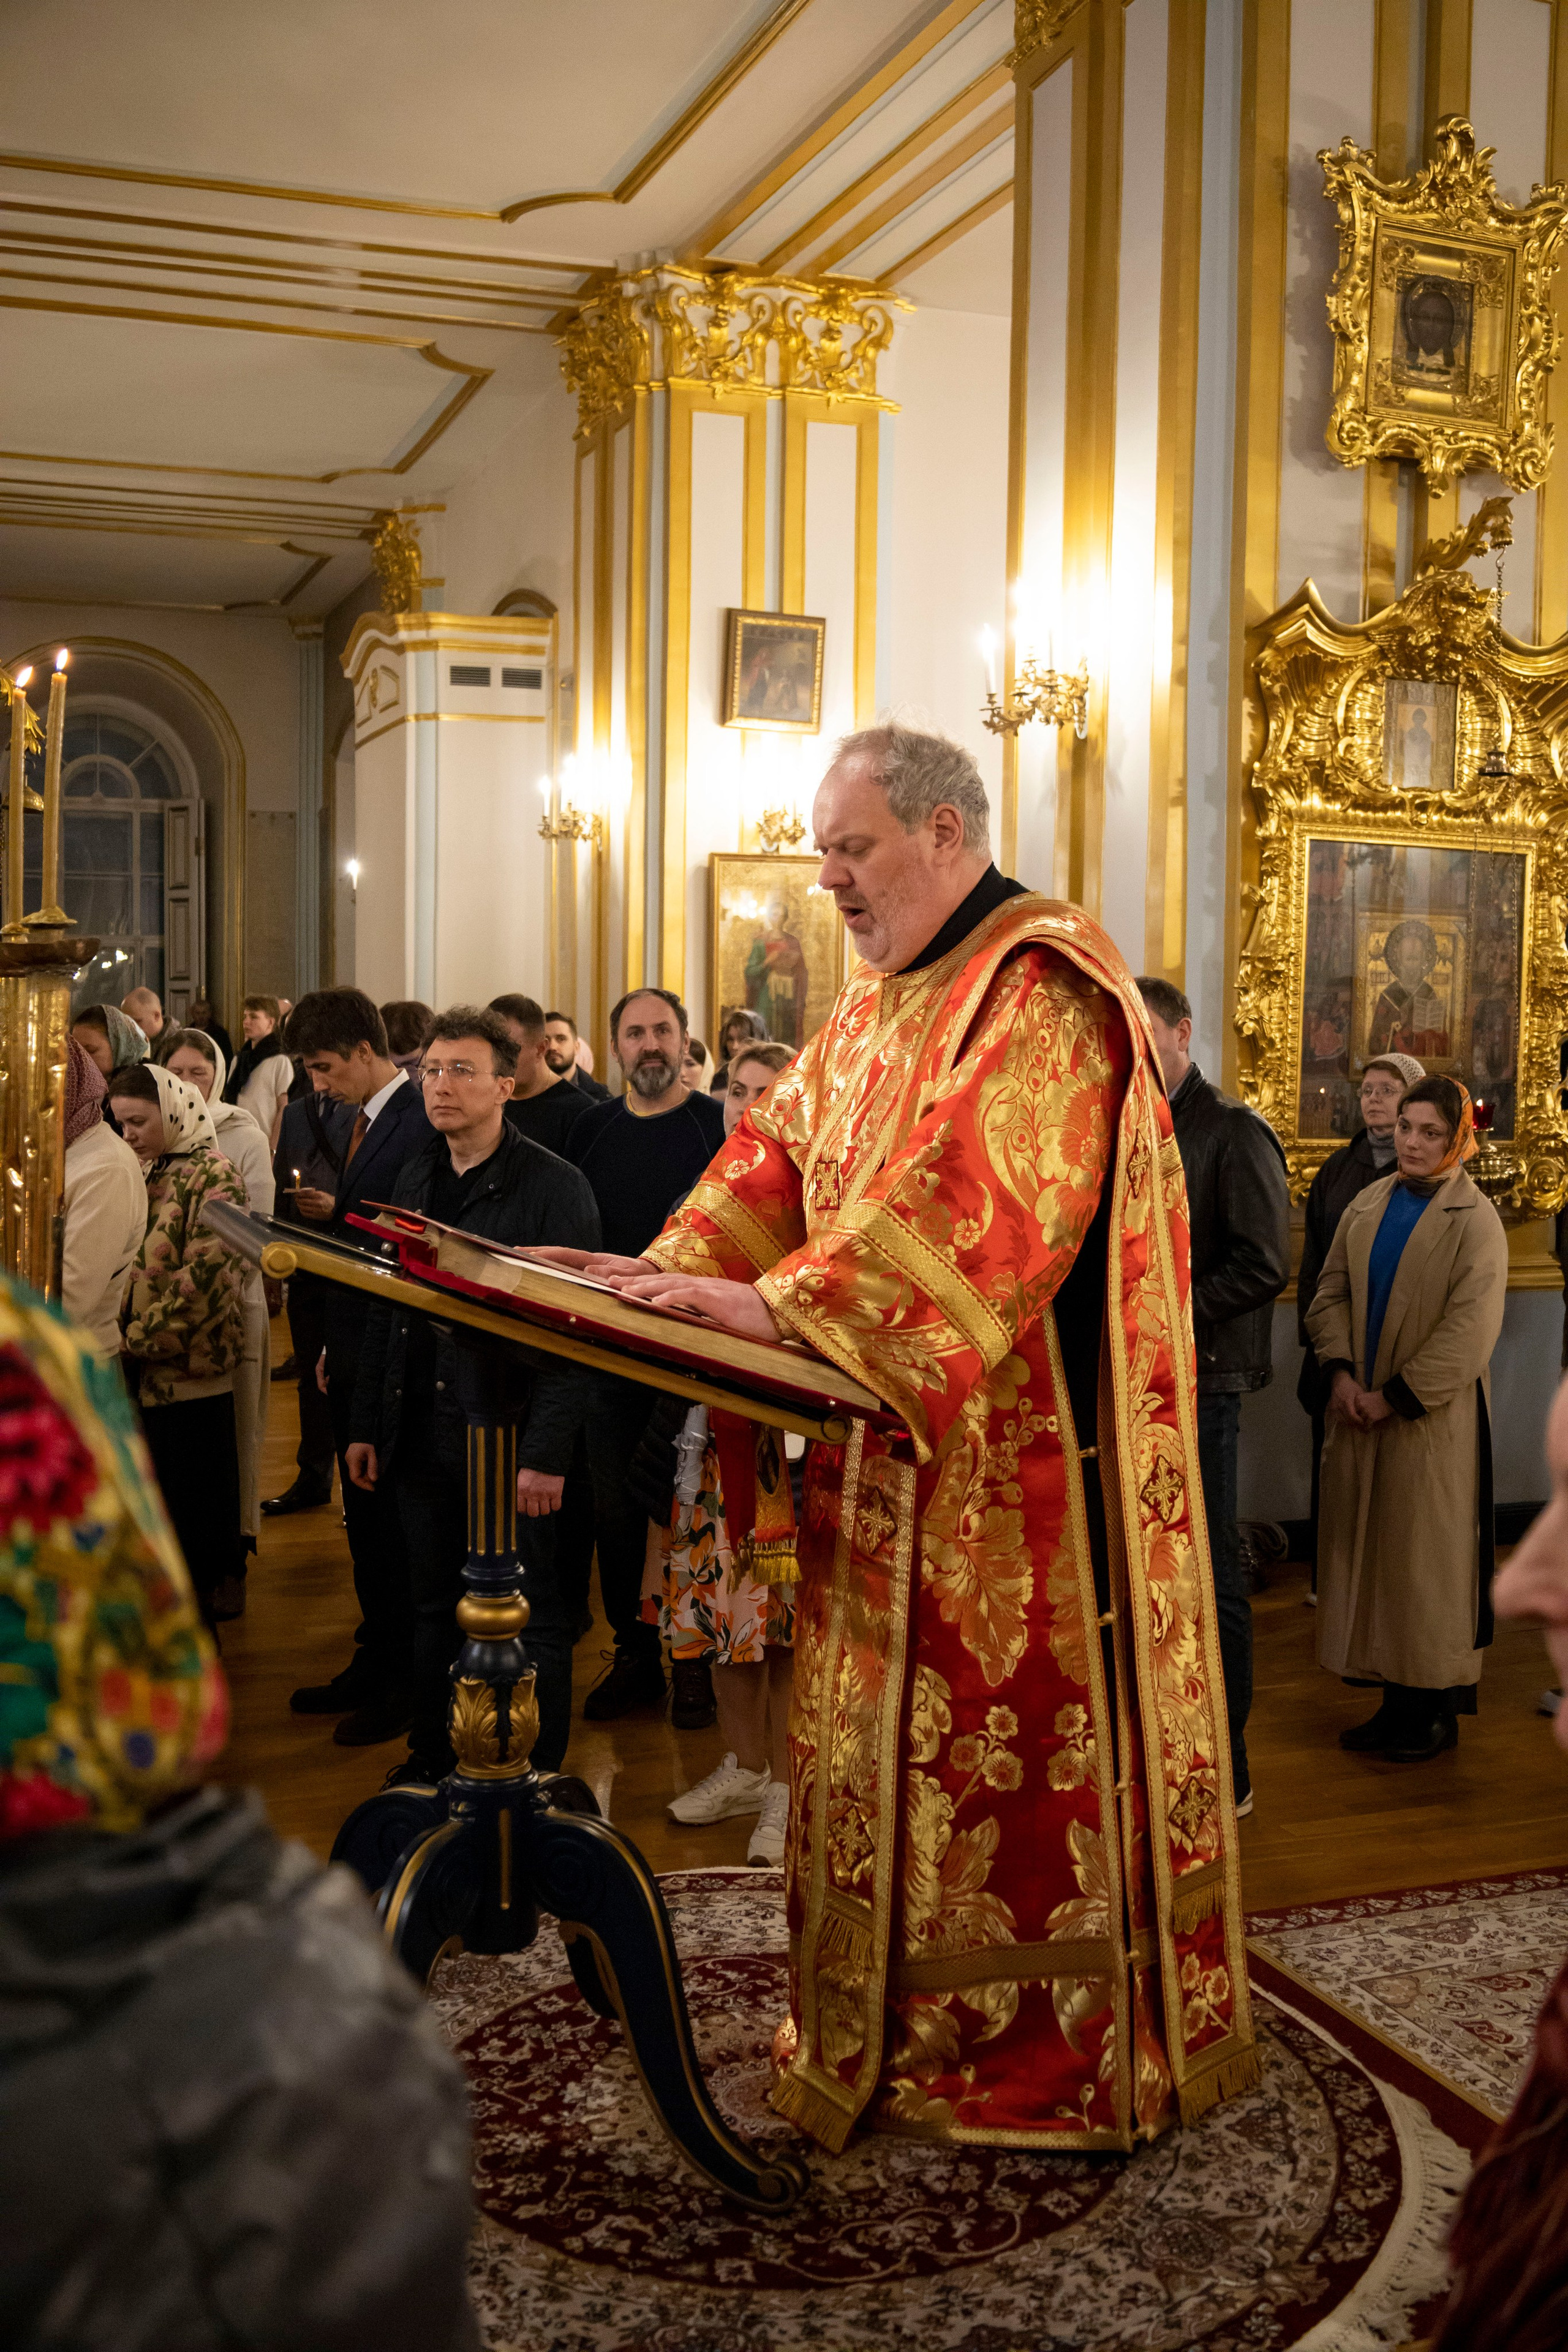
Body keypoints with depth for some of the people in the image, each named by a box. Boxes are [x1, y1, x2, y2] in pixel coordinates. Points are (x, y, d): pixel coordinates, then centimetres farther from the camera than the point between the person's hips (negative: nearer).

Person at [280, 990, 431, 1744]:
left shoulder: (418, 1124, -18)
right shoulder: (365, 1120, 12)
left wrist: (337, 1217, -18)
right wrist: (333, 1342, 16)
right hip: (353, 1352, 9)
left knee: (390, 1513, 1)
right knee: (363, 1512, 17)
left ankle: (405, 1680, 15)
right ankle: (374, 1661, 30)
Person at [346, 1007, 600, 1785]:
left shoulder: (555, 1187, -9)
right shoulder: (414, 1179, 10)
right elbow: (385, 1309, 15)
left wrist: (546, 1452, -18)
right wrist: (365, 1424, 12)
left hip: (507, 1435, -5)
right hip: (423, 1432, 6)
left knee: (528, 1612, 5)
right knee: (433, 1606, 15)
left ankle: (537, 1776, 19)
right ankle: (432, 1758, 29)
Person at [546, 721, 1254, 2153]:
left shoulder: (1045, 986, -13)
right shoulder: (874, 1003, 15)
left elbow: (966, 1193, -25)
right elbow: (785, 1152, 13)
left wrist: (782, 1302, -28)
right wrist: (671, 1274, -2)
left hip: (1021, 1452, -8)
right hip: (887, 1445, 9)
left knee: (1026, 1731, 2)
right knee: (889, 1731, 14)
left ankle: (1058, 2059, 19)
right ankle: (893, 2025, 29)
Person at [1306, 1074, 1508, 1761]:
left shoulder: (1475, 1220, -10)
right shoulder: (1367, 1206, 8)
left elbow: (1470, 1331, -15)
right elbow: (1331, 1292, 8)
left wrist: (1395, 1396, -15)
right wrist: (1340, 1372, -7)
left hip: (1433, 1421, -6)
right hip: (1360, 1413, 6)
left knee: (1429, 1558, 3)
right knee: (1369, 1552, 10)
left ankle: (1439, 1710, 16)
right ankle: (1396, 1700, 22)